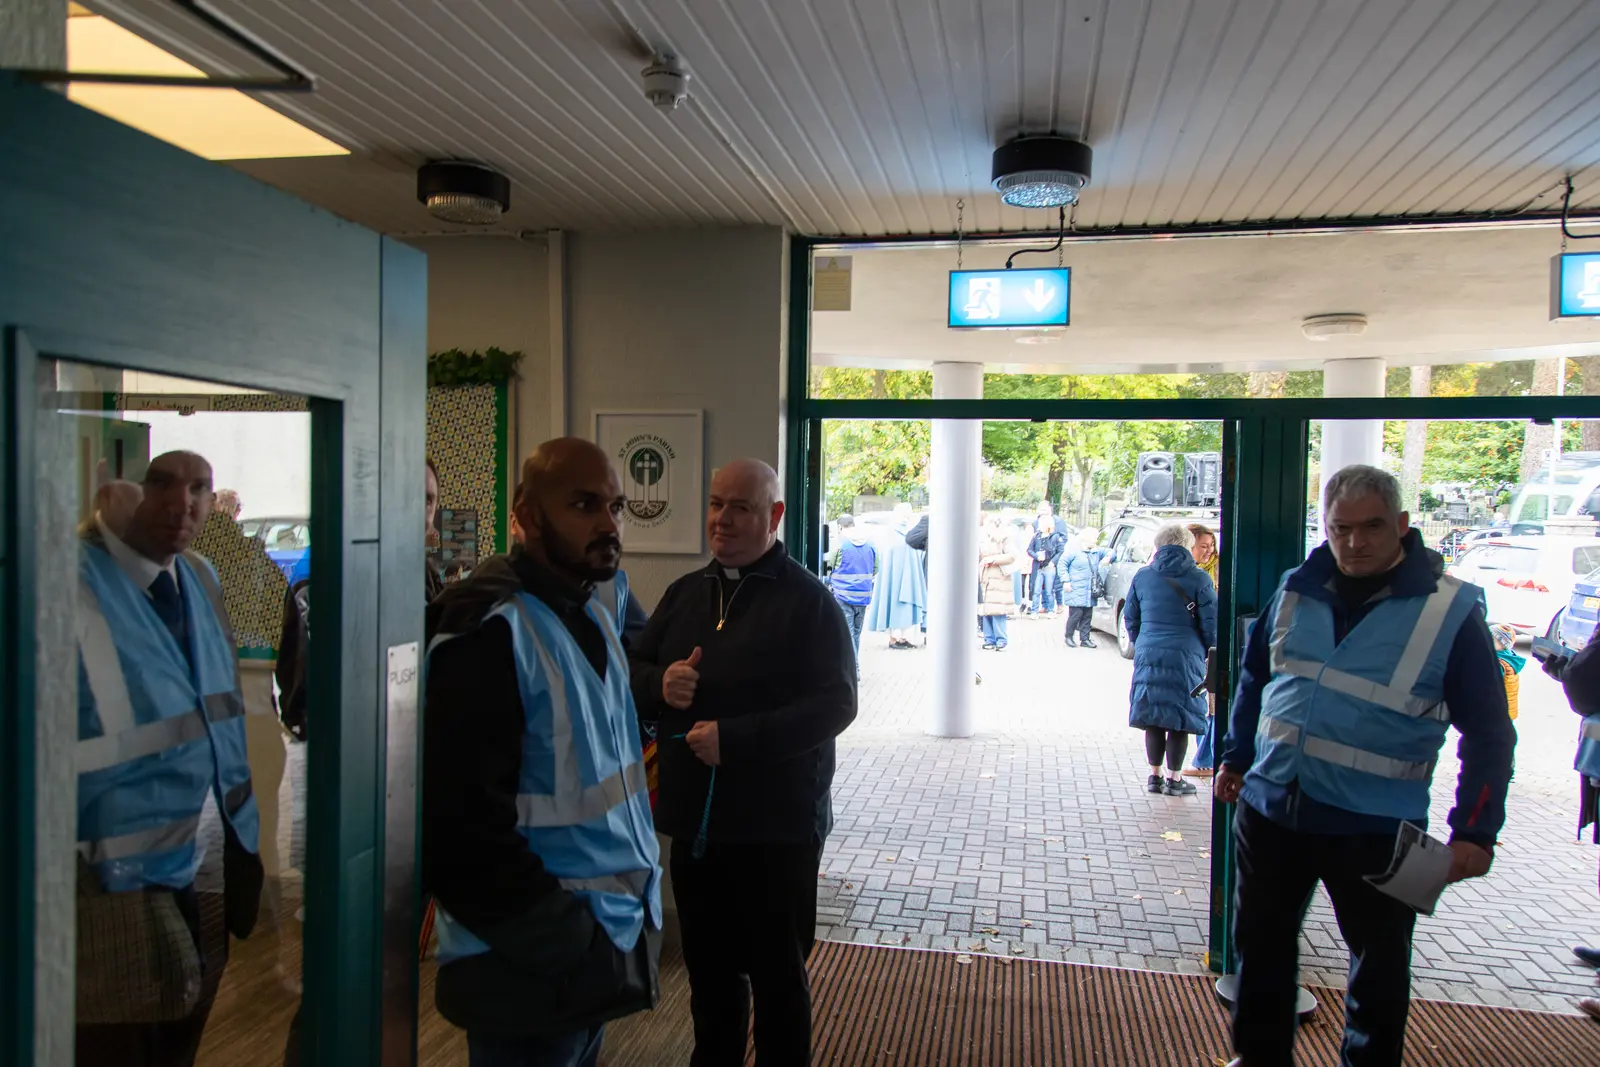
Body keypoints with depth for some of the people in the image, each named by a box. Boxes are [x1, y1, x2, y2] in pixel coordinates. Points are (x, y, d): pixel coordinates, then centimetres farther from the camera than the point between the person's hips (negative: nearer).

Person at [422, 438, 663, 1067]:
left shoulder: (592, 616, 8)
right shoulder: (490, 632, -20)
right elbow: (464, 837, -25)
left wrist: (643, 898, 9)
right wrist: (580, 951, -19)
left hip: (604, 948, 8)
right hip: (535, 980, -8)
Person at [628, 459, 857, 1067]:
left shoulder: (808, 600, -9)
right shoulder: (684, 593, 10)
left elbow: (835, 703, -16)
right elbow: (635, 672, 13)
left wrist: (734, 738, -24)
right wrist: (660, 685, -11)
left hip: (777, 826, -5)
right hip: (694, 819, 5)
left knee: (777, 976, 10)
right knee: (709, 972, 19)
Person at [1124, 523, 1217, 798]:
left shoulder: (1142, 577, 4)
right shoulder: (1198, 579, -5)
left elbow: (1130, 618, 10)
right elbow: (1211, 623, -4)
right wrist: (1209, 652, 11)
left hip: (1148, 656, 3)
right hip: (1185, 657, -3)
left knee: (1153, 717, 10)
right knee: (1180, 717, 6)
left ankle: (1155, 776, 16)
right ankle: (1174, 779, 11)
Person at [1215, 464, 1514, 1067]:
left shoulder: (1451, 609, -9)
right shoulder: (1296, 590, 2)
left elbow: (1488, 731, -6)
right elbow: (1255, 676, 16)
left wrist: (1474, 829, -12)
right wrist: (1236, 756, 16)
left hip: (1376, 829, -3)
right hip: (1271, 810, 4)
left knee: (1379, 964, 14)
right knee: (1261, 945, 16)